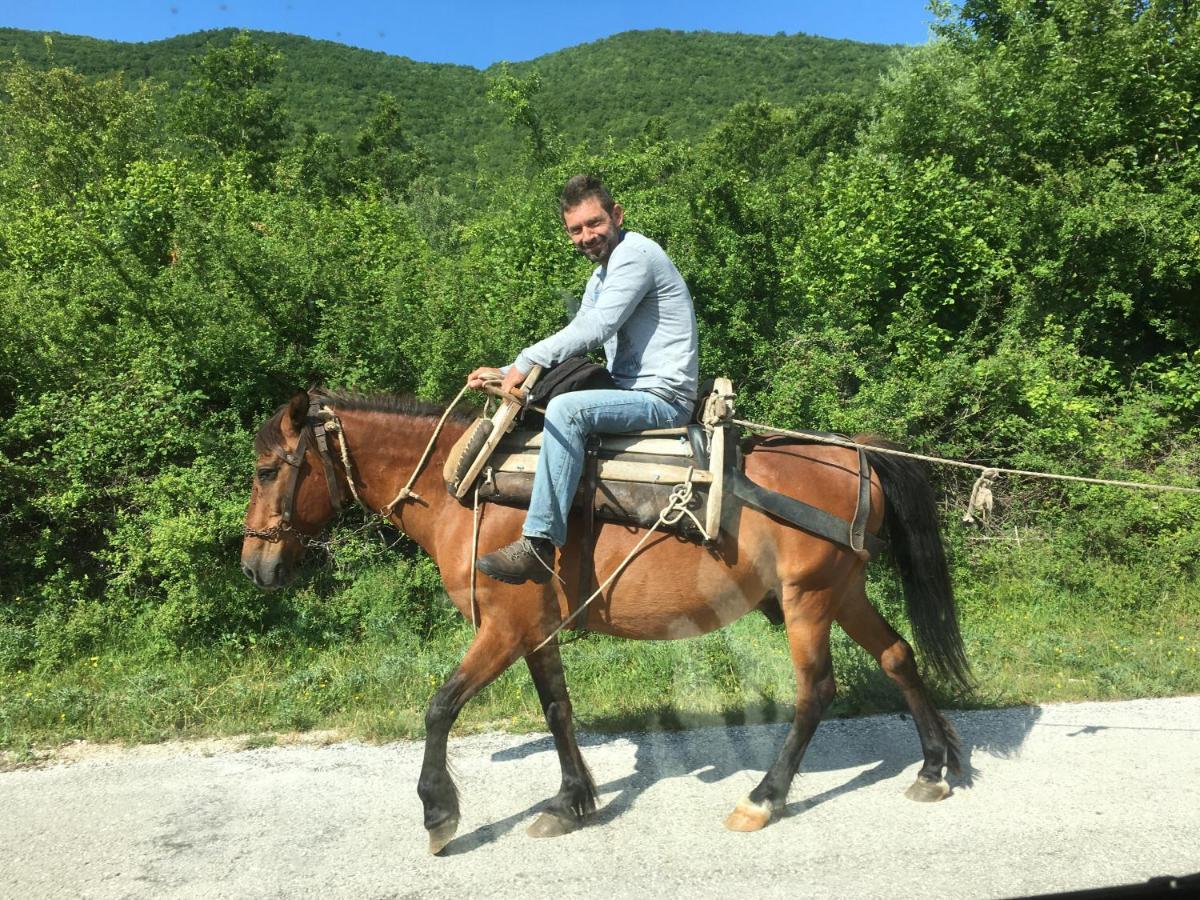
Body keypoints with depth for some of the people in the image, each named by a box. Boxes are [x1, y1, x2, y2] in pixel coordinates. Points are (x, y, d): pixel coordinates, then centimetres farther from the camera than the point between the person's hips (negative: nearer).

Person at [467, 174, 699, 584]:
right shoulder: (602, 276, 20)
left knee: (567, 408, -32)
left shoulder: (635, 253, -11)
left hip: (663, 398, -11)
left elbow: (594, 330, -21)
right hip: (635, 394, 11)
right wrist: (505, 374, 9)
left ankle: (538, 544, -32)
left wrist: (526, 360, -15)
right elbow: (573, 345, 19)